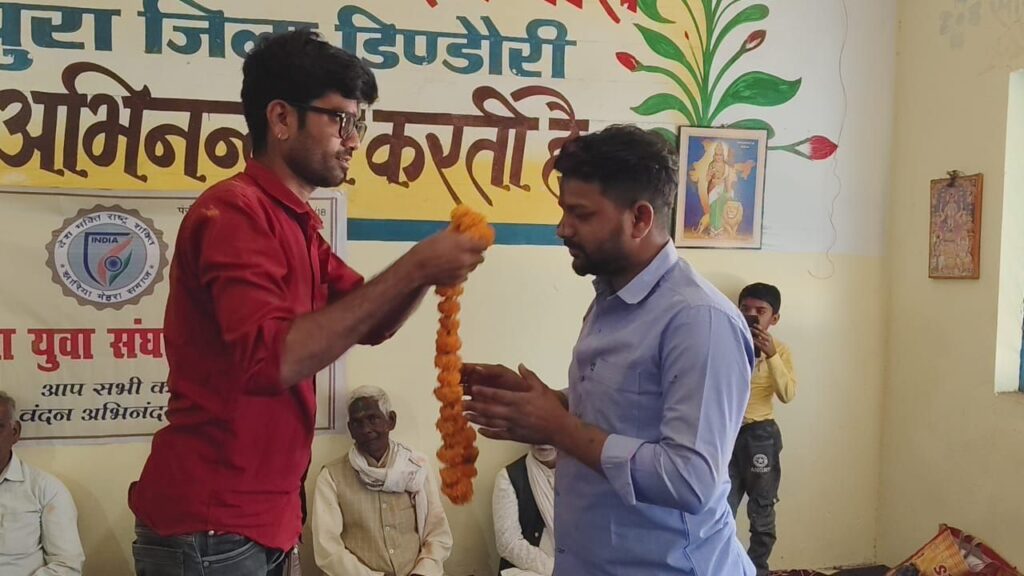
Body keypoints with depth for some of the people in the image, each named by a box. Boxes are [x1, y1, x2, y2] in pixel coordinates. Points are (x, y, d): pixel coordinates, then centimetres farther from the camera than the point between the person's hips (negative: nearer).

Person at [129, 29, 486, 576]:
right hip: (209, 528, -9)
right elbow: (270, 360, -31)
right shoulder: (235, 210, -17)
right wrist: (411, 269, -28)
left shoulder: (296, 223, 13)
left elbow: (370, 323, 14)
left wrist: (426, 269, -5)